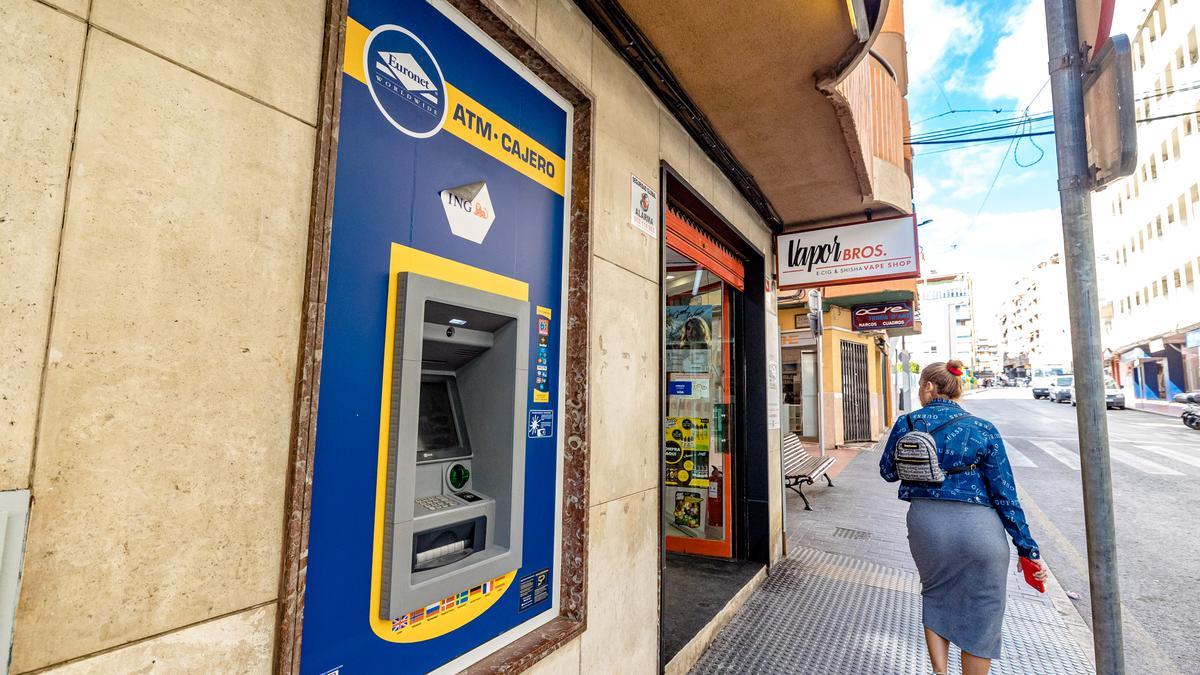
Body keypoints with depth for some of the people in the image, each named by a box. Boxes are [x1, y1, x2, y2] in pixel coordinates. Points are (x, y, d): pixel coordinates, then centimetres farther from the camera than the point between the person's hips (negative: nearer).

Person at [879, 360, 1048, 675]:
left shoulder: (907, 423, -3)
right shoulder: (983, 430, -5)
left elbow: (888, 472, 9)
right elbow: (1004, 494, -4)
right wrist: (1028, 548, 4)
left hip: (925, 523, 2)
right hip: (977, 527, -1)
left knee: (935, 596, 25)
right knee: (981, 614, 15)